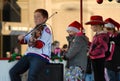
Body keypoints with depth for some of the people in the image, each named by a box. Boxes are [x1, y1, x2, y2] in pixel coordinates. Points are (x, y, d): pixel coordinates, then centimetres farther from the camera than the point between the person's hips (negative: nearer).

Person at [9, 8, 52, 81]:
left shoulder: (46, 30, -4)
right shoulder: (34, 30, 20)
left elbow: (40, 45, -18)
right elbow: (24, 40, 22)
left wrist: (33, 42, -39)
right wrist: (21, 38, -2)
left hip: (41, 56, -8)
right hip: (29, 55, 8)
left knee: (32, 75, -32)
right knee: (13, 72, -4)